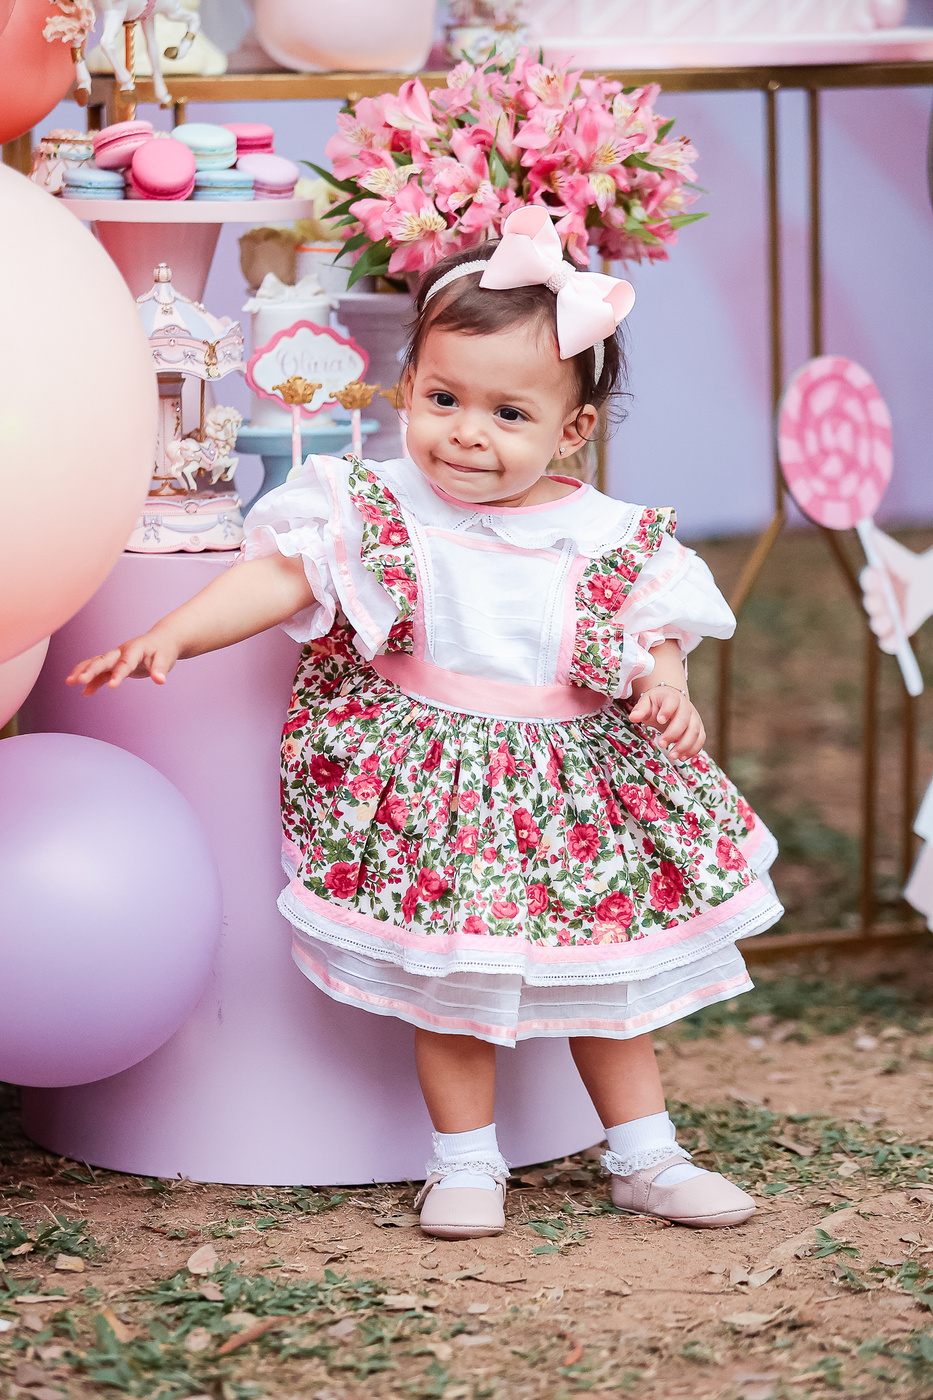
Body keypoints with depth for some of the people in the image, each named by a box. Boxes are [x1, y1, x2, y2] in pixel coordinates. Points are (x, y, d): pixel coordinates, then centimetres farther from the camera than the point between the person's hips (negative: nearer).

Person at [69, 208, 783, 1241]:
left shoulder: (607, 538, -3)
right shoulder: (380, 510, -7)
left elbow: (651, 637, 3)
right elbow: (279, 577, -13)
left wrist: (666, 692, -20)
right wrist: (169, 636, -25)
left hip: (574, 786, 2)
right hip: (431, 787, -2)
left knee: (603, 975, 11)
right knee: (448, 981, 1)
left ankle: (645, 1157, 24)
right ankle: (465, 1163, 17)